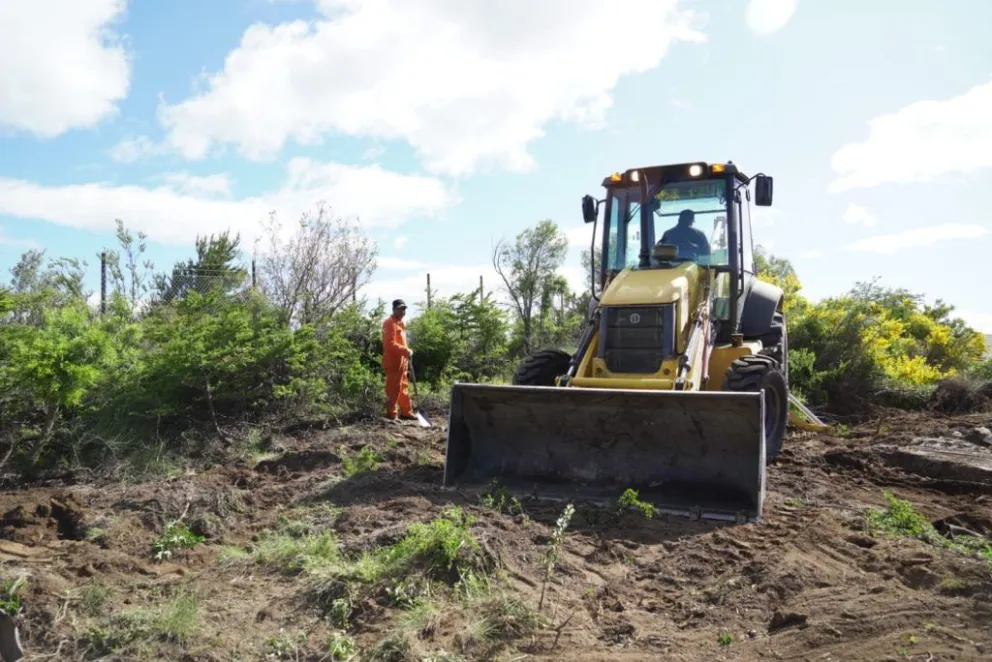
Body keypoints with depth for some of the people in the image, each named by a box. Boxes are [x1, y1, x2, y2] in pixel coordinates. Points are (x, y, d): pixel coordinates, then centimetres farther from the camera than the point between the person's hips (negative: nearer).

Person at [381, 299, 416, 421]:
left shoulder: (401, 323, 17)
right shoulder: (390, 323, -15)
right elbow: (390, 344, -24)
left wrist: (406, 353, 16)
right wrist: (406, 351, -24)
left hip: (401, 361, 10)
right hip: (393, 362, -10)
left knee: (403, 388, 14)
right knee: (393, 389, -4)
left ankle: (406, 412, 21)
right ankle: (391, 414, 2)